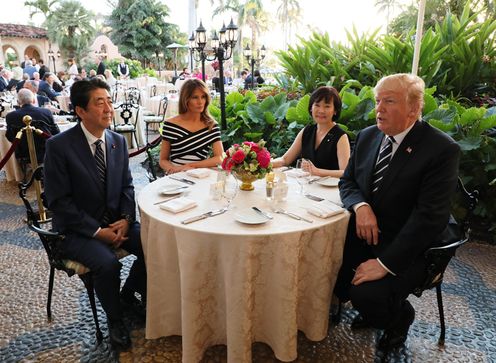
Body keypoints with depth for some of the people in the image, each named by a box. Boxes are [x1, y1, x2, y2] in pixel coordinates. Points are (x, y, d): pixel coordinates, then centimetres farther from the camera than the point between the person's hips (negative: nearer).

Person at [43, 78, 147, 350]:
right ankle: (114, 319, 3)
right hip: (78, 228, -5)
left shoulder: (118, 141, 1)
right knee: (107, 264, -29)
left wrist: (126, 219, -9)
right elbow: (58, 201, -15)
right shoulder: (58, 145, -15)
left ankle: (128, 295, 15)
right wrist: (97, 231, -19)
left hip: (116, 221, 5)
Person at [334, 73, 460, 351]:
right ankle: (371, 310, 20)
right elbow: (347, 180, 9)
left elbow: (430, 216, -21)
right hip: (363, 233, 6)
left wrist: (385, 263, -25)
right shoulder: (368, 136, 2)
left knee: (366, 295, -26)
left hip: (406, 248, -6)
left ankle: (400, 316, 13)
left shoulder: (443, 149, -17)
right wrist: (360, 206, -15)